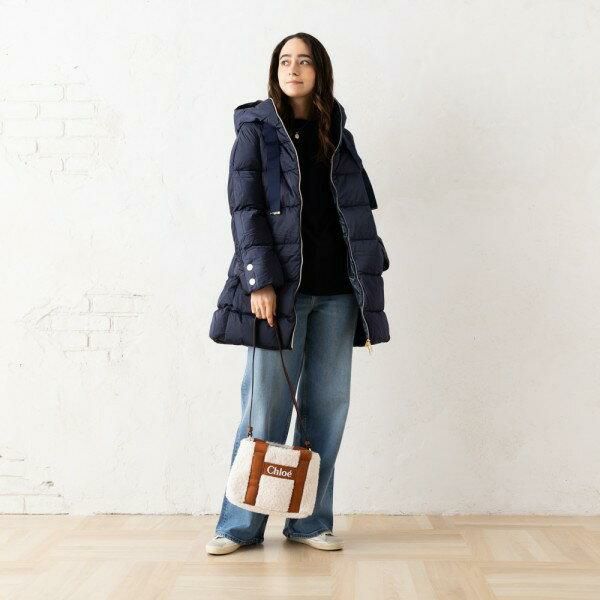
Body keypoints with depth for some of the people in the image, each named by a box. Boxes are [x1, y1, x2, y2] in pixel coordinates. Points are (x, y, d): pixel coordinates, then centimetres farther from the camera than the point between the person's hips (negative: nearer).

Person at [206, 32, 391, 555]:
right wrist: (260, 281, -15)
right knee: (267, 404, -3)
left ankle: (311, 521, 15)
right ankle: (241, 524, 9)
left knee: (327, 403, 4)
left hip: (335, 289, 4)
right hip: (279, 285, -4)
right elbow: (246, 209, -4)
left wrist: (369, 291, 6)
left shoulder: (338, 135, 15)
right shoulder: (257, 129, 5)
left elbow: (359, 214, 12)